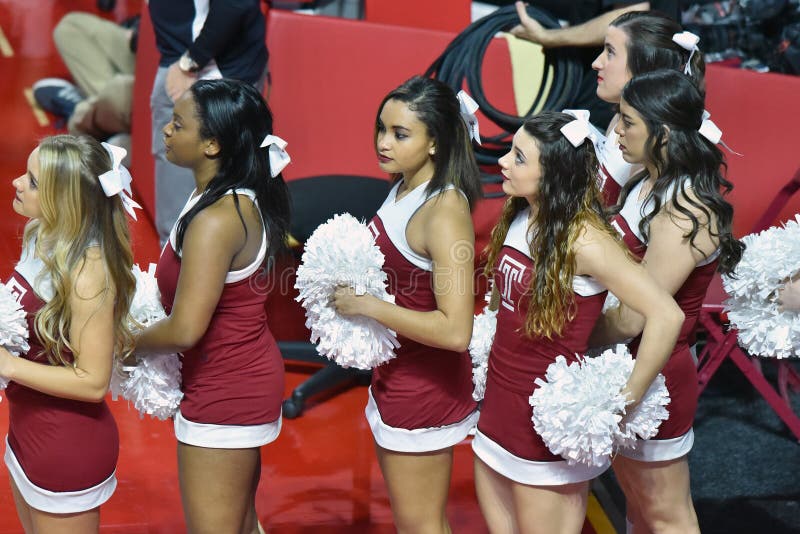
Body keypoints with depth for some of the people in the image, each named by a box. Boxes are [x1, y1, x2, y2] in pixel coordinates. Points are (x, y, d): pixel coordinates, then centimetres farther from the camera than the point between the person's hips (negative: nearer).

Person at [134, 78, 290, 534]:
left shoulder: (215, 219, -27)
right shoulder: (241, 198, 3)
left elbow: (185, 330, -28)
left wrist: (128, 342, -9)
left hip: (223, 393, -10)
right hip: (247, 377, 10)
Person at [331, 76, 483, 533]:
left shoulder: (444, 211, -25)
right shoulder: (404, 189, 3)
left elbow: (455, 330, -32)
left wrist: (366, 306, -26)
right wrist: (349, 284, 1)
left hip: (425, 388, -9)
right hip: (395, 376, 9)